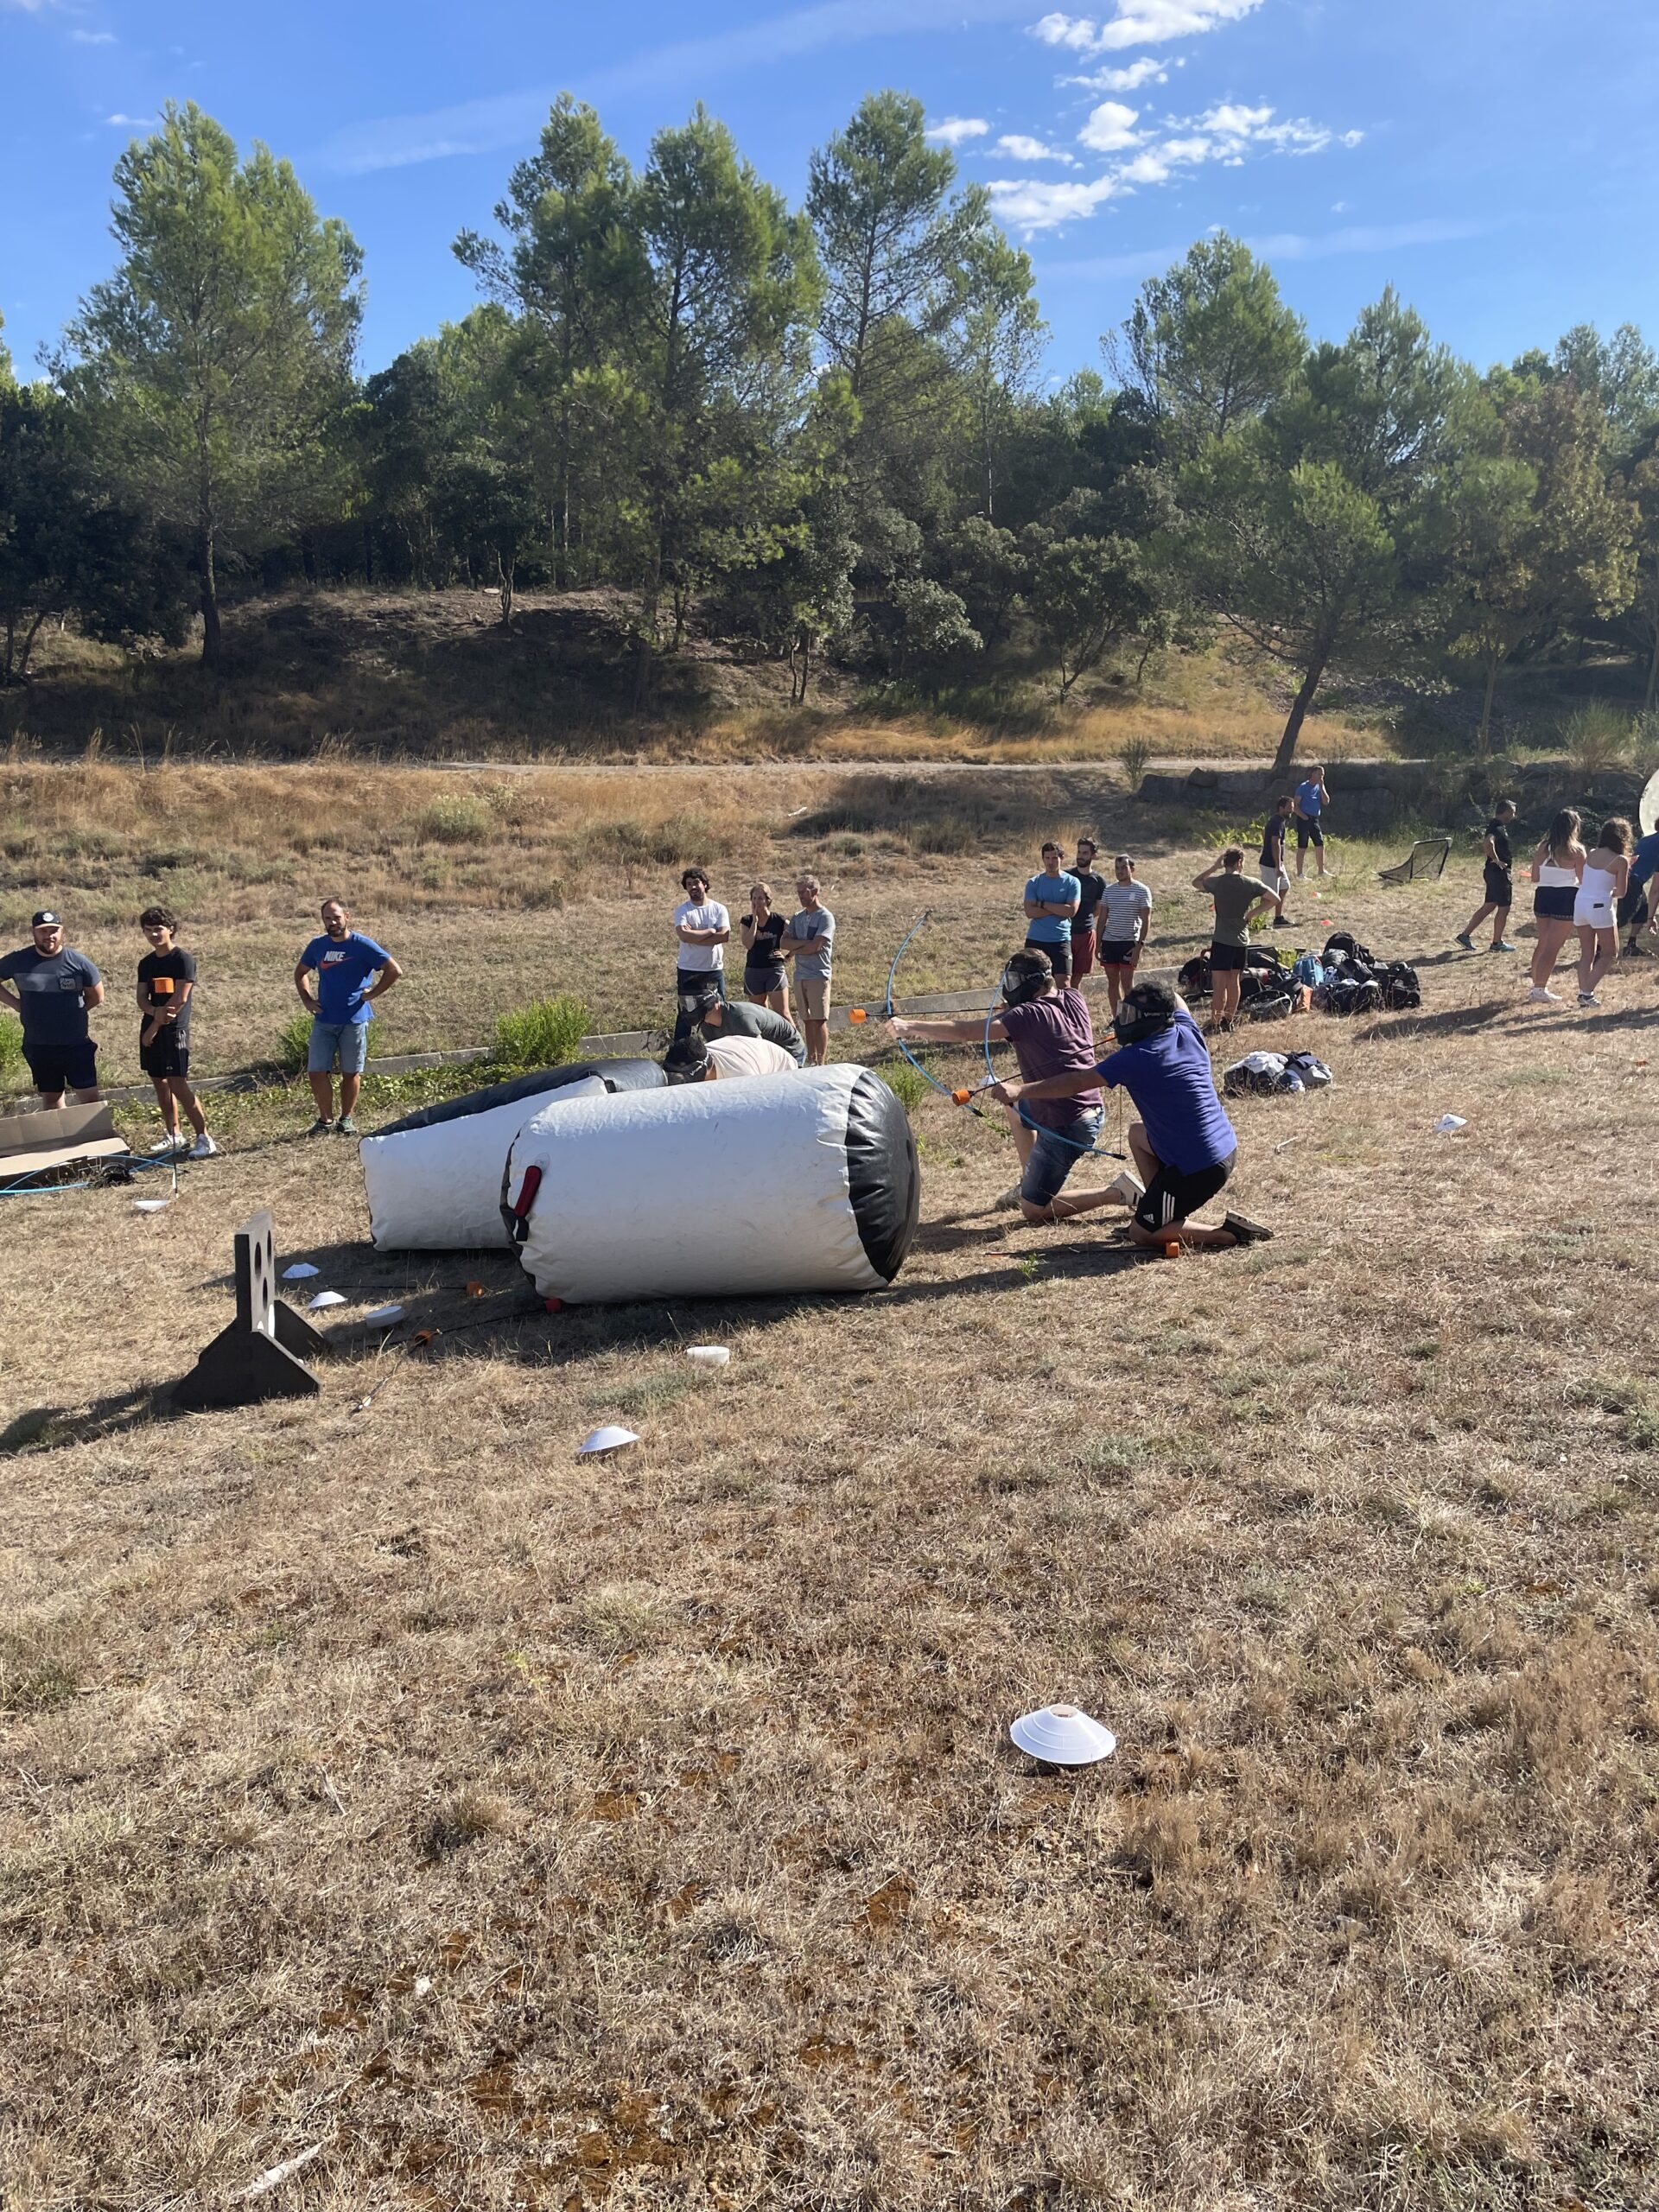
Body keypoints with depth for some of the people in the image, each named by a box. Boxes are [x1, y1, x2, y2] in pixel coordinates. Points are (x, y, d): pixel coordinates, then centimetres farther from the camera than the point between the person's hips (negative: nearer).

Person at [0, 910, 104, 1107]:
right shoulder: (18, 961, -3)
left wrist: (72, 1010, -1)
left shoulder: (78, 962, -7)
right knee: (50, 1098, 14)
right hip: (38, 1047, 2)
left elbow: (96, 997, 5)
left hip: (77, 1045, -2)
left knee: (89, 1098, -3)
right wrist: (17, 1004, 0)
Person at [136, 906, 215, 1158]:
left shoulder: (183, 959, -8)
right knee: (160, 1083, 11)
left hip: (174, 1029, -7)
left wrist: (156, 1026, -11)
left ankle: (204, 1139, -10)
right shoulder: (146, 963, 13)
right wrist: (155, 1011, -14)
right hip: (151, 1028, 7)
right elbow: (142, 998, 10)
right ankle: (172, 1136, 21)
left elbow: (180, 999, -13)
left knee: (178, 1085, -13)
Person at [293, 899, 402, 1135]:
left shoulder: (362, 945, -8)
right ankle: (326, 1119, 12)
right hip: (323, 1020, 4)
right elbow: (300, 972, 23)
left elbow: (394, 970, -11)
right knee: (316, 1071, -2)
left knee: (351, 1072, 6)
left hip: (354, 1020, -3)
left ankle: (347, 1119, 21)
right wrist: (306, 1000, 10)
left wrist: (372, 994, -9)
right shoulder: (317, 945, 6)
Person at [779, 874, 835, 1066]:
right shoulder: (798, 917, 15)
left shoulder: (825, 917, -6)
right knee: (808, 1021, 9)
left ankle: (820, 1063, -6)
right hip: (800, 976, 6)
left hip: (818, 975, -6)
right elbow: (783, 943, 4)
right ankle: (810, 1061, 13)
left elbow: (815, 946, -16)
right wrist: (804, 943, -11)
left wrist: (793, 951, -2)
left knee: (819, 1020, -6)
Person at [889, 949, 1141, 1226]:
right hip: (1092, 1110, 9)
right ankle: (1028, 1182, 33)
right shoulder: (1074, 1000, 2)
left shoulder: (1028, 1015, -19)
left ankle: (1117, 1193, -4)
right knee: (1014, 1104, 30)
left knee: (1033, 1210, 4)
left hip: (1066, 1127, -9)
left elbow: (964, 1032, -22)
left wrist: (908, 1027, -15)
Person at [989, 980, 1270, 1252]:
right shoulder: (1187, 1032, 3)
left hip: (1197, 1169, -8)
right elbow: (1174, 1000, 27)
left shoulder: (1136, 1059, -17)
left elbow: (1076, 1083, -13)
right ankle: (1164, 1208, 26)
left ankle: (1228, 1233, -3)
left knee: (1140, 1233, 7)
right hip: (1226, 1147, 9)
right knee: (1138, 1133, 28)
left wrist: (1019, 1090, -7)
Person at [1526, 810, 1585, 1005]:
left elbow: (1535, 878, 8)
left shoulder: (1542, 847, 4)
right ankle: (1539, 990, -5)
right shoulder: (1576, 850, -9)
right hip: (1565, 899, -5)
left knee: (1543, 944, 20)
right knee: (1553, 948, -2)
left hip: (1543, 896, 5)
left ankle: (1536, 985, 26)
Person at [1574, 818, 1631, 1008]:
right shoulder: (1620, 860, -9)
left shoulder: (1590, 855, 6)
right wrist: (1610, 893, 13)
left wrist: (1603, 890, 11)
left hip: (1580, 904, 6)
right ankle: (1587, 992, -3)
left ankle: (1583, 992, 9)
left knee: (1587, 954, 14)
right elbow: (1621, 892, -7)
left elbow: (1581, 881, 11)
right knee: (1610, 954, 9)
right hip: (1600, 907, -6)